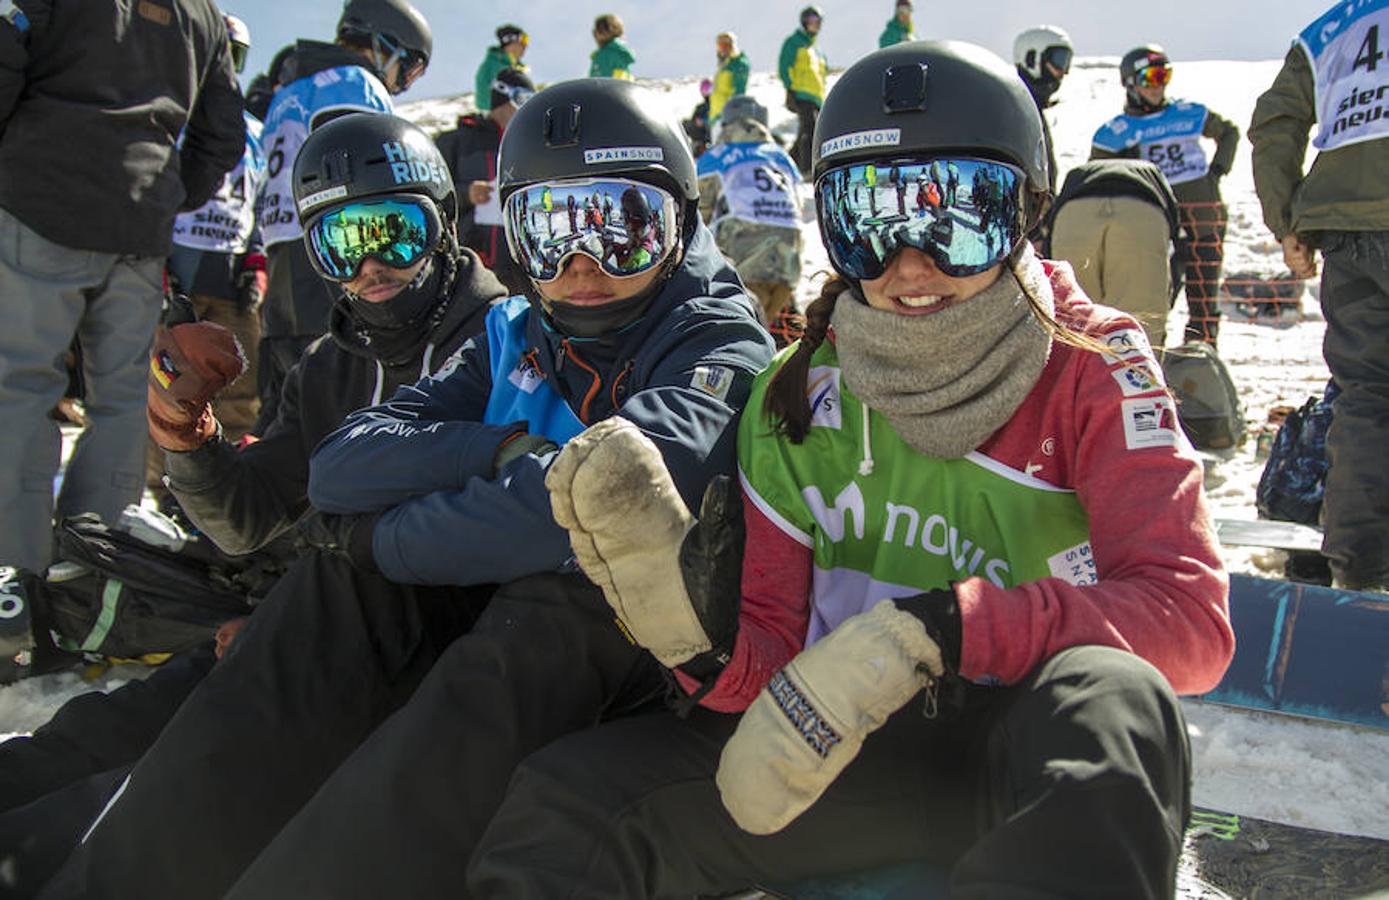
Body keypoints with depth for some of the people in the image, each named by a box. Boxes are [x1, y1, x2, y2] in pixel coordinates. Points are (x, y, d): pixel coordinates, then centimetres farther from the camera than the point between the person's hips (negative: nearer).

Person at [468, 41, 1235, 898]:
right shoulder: (799, 398, 2)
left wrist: (930, 631, -33)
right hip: (860, 750, 2)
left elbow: (1191, 618, -20)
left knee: (1111, 695, -37)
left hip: (1035, 754, -2)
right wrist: (696, 627, -25)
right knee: (565, 804, -17)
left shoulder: (1091, 364, -8)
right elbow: (774, 671, 0)